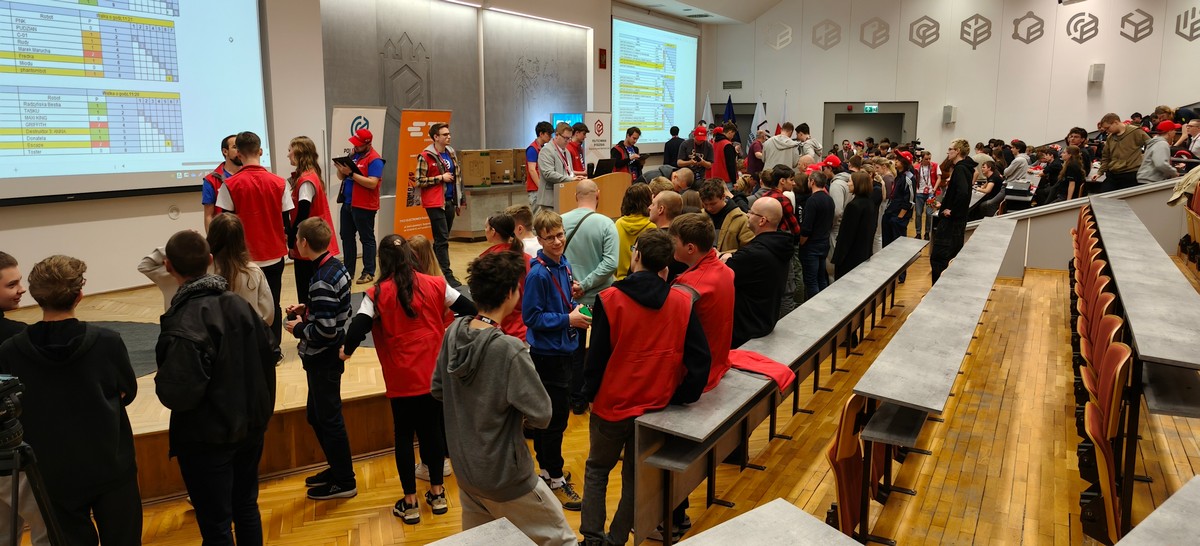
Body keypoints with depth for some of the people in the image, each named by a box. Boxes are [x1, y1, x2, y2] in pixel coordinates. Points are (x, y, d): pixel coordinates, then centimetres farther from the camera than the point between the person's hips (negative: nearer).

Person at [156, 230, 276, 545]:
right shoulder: (239, 304, -3)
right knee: (246, 508, 22)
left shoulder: (183, 323, -23)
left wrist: (160, 383, -4)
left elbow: (180, 393, -26)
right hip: (250, 427, 7)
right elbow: (268, 355, 5)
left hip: (206, 439, -6)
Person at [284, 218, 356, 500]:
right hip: (328, 356, 9)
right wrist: (306, 310, 6)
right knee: (316, 416, 21)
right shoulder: (337, 267, 3)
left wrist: (299, 327, -11)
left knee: (329, 419, 4)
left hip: (323, 360, -9)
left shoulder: (321, 282, -26)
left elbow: (324, 330, -28)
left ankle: (344, 482, 17)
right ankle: (337, 469, 34)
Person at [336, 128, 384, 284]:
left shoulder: (375, 160, -14)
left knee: (367, 239, 2)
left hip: (364, 206, -8)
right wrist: (340, 168, -10)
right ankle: (348, 270, 23)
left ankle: (369, 272, 9)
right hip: (347, 204, 8)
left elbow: (372, 183, -24)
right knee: (346, 237, 13)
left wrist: (351, 173, -25)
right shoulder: (353, 155, 11)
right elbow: (341, 177, 13)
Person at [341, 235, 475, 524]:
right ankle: (437, 494, 27)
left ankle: (410, 503, 18)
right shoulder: (435, 285, -3)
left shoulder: (377, 294, -8)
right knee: (432, 429, 17)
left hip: (401, 378, -2)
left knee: (404, 435, 11)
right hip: (434, 373, 2)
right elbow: (470, 310, 1)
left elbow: (359, 326, -16)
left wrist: (346, 350, 4)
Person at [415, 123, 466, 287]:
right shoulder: (425, 156, -9)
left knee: (442, 239, 12)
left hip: (450, 202, 7)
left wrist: (459, 201, 16)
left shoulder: (452, 153, 11)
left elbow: (458, 177, 18)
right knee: (442, 240, -8)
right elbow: (419, 181, -12)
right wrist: (440, 178, -15)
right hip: (435, 203, -7)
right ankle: (447, 276, -8)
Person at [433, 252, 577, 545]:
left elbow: (437, 389, 6)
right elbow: (541, 415, -22)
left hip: (464, 469, 7)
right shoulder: (509, 350, -28)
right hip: (504, 476, -7)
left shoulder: (453, 332, -7)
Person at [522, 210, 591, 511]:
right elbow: (531, 316, -19)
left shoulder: (564, 265, 5)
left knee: (549, 412, 19)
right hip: (547, 353, -8)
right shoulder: (538, 274, -20)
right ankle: (555, 479, 14)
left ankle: (547, 469, 34)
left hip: (562, 349, 8)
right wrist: (568, 319, -21)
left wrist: (573, 295, -2)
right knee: (555, 416, 0)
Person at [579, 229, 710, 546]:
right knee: (635, 476, 18)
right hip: (656, 405, 2)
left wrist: (588, 393, 5)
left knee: (597, 469, 20)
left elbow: (597, 356, -10)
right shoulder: (682, 302, -9)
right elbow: (700, 359, -9)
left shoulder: (610, 299, -16)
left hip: (612, 403, -2)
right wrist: (681, 397, 3)